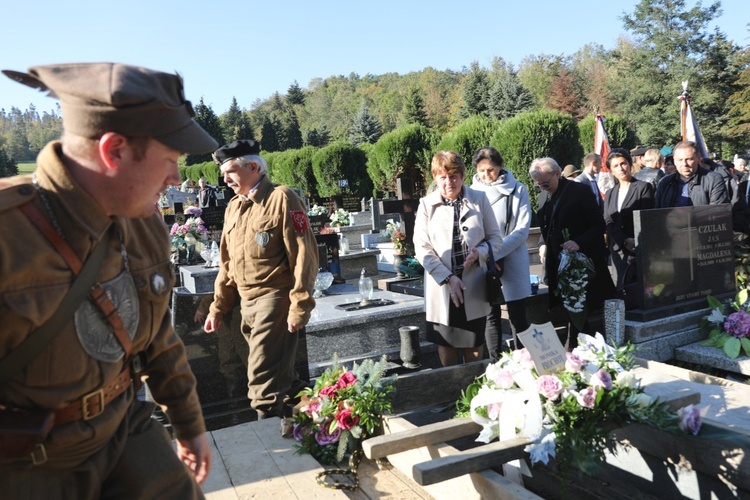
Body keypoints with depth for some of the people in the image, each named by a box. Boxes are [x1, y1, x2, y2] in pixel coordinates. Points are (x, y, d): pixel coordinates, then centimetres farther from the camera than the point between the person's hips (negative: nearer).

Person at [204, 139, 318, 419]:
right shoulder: (233, 207, 16)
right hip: (247, 302, 8)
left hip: (275, 299, -8)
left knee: (264, 379, -8)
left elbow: (304, 255, -14)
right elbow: (227, 263, 20)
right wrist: (218, 307, 18)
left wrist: (299, 307, -18)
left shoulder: (281, 199, -9)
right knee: (279, 374, 16)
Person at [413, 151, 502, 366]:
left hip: (474, 287, 1)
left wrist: (479, 253, -16)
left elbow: (495, 237, 6)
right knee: (446, 345, 10)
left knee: (474, 348, 12)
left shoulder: (479, 199, 3)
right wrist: (448, 278, -14)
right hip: (442, 287, 0)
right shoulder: (426, 205, -1)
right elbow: (422, 249, -5)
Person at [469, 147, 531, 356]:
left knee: (517, 316, 2)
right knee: (492, 317, 7)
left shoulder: (517, 190, -2)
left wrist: (494, 252, -16)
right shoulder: (473, 192, 4)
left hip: (511, 261, -2)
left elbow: (522, 229, -6)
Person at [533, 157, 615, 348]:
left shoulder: (580, 191, -8)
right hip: (558, 265, 6)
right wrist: (543, 244, 3)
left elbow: (599, 225, -8)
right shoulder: (543, 197, 12)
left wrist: (579, 243, -22)